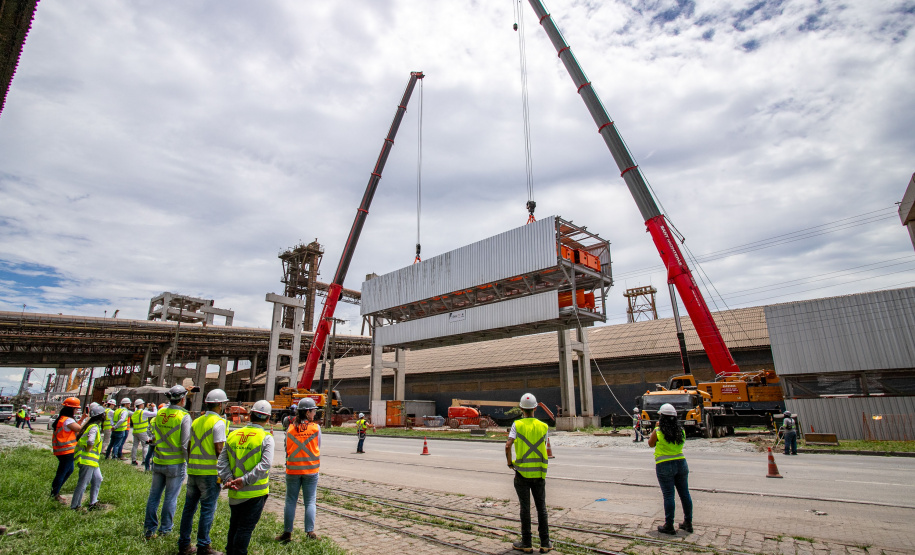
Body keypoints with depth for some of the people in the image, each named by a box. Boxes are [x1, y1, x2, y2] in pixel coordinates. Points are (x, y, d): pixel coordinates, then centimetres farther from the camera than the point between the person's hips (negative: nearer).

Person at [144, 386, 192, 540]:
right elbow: (186, 445, -16)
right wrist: (189, 462, -4)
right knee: (170, 498, 8)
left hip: (158, 462, 5)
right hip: (175, 464, -5)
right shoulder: (184, 416, -16)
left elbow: (157, 437, 10)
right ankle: (164, 529, 18)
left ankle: (149, 529, 25)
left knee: (154, 496, 16)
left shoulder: (160, 413, 0)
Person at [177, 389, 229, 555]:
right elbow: (219, 449, -16)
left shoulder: (196, 421, 11)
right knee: (207, 509, 2)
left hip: (193, 471, 7)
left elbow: (188, 447, 15)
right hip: (210, 472, -7)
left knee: (189, 508, 15)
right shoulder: (218, 422, -12)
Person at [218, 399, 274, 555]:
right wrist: (244, 480, -19)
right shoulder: (266, 438, -12)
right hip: (255, 493, -5)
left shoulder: (233, 435, 3)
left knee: (234, 526, 22)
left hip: (234, 492, 5)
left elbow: (221, 461, -2)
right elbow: (265, 464, -23)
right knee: (245, 528, 6)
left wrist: (228, 479, -9)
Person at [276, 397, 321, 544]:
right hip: (311, 469, -1)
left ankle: (287, 532, 16)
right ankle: (310, 531, 9)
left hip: (292, 469, 2)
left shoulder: (290, 428, -2)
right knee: (310, 501, 8)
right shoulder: (315, 427, -8)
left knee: (290, 501, 11)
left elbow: (287, 449, 5)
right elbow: (318, 449, 1)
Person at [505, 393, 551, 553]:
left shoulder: (517, 424, -8)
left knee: (525, 508, 6)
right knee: (541, 508, 12)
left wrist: (509, 463, -3)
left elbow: (508, 446, -18)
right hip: (539, 472, 2)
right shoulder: (543, 426, 0)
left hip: (522, 472, -2)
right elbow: (544, 448, 6)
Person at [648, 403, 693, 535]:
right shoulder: (681, 430, 0)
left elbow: (651, 444, 5)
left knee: (668, 495, 0)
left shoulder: (658, 431, -11)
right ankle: (688, 523, 26)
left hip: (664, 465, -5)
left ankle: (669, 526, 6)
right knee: (684, 493, 14)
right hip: (681, 463, 5)